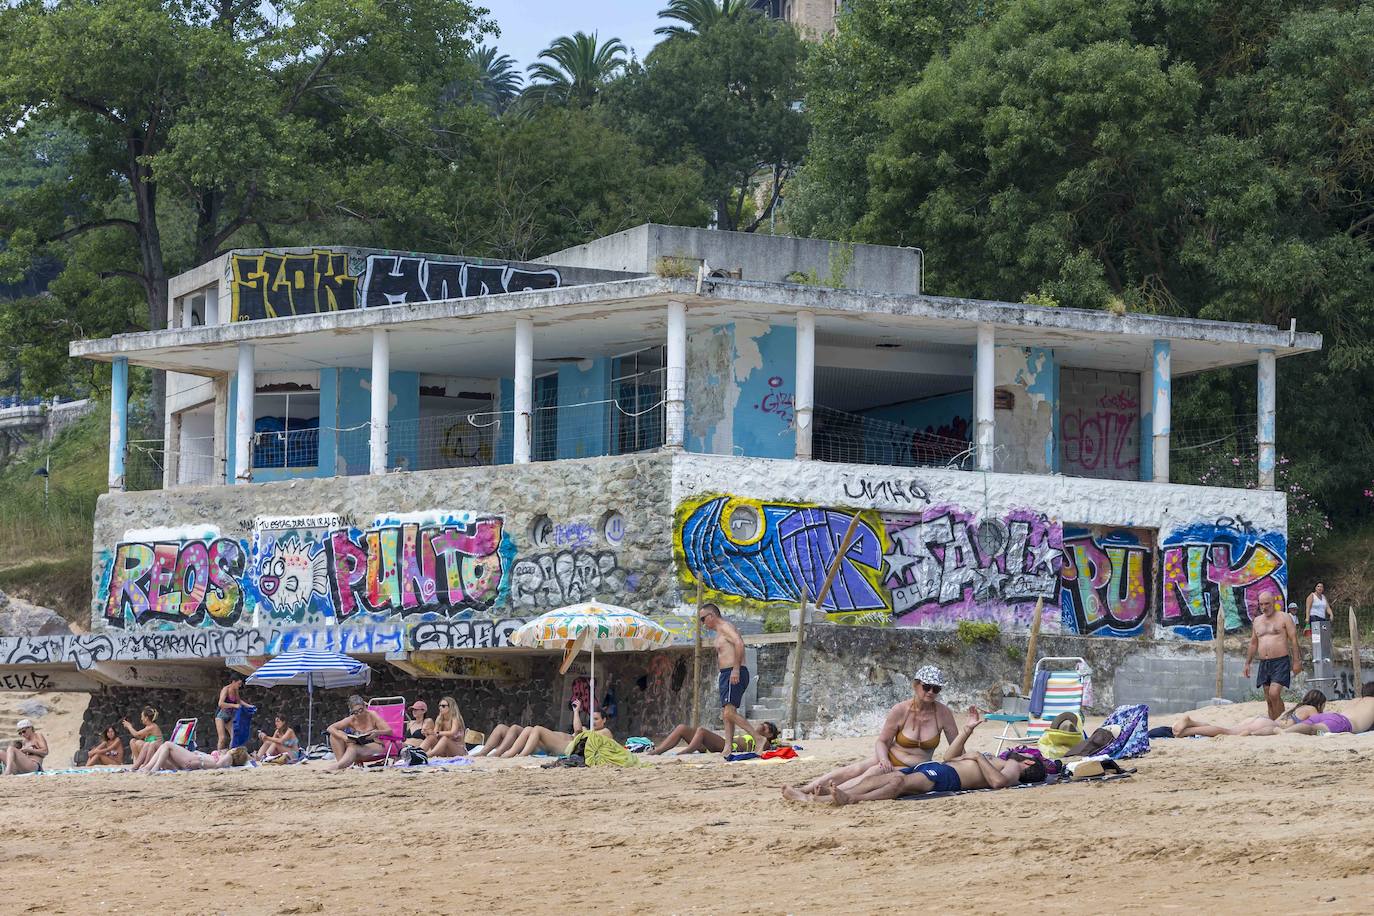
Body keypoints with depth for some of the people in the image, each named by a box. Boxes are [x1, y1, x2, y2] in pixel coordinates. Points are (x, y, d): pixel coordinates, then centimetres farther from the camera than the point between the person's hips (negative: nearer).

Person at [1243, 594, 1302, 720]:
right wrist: (1247, 663, 19)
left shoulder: (1283, 618, 0)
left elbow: (1293, 640, -4)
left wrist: (1296, 661, -11)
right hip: (1264, 663, 6)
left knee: (1274, 694, -21)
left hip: (1280, 662, -6)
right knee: (1269, 700, 4)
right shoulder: (1257, 621, 17)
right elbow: (1253, 643, 24)